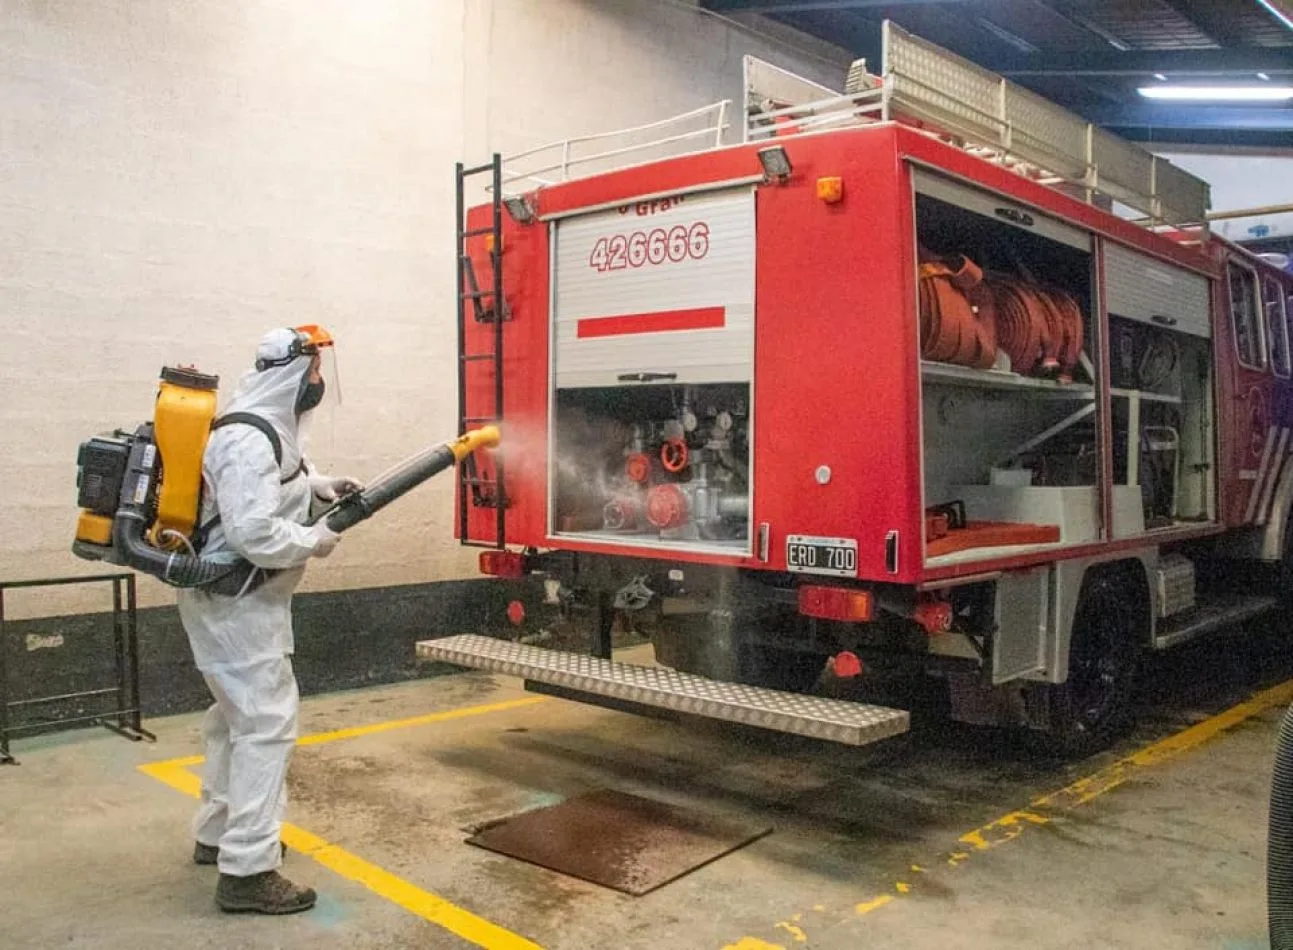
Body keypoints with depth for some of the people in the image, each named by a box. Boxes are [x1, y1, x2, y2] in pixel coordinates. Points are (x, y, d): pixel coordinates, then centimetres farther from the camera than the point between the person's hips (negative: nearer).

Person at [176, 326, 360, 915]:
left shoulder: (267, 427, 9)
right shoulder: (249, 441, -23)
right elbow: (253, 534, -31)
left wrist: (321, 489, 7)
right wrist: (315, 541, -17)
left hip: (240, 599, 11)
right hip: (233, 603, -11)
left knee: (237, 716, 20)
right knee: (266, 722, -9)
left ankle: (218, 834, 35)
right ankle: (247, 871, -4)